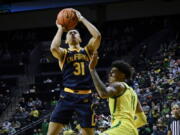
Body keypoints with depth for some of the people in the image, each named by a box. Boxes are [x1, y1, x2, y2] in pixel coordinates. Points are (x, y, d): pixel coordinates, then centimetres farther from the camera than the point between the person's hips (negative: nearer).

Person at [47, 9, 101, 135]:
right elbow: (53, 48, -16)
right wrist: (60, 29, -3)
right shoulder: (63, 53, 9)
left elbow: (97, 36, -5)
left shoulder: (87, 50, 13)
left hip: (85, 97, 1)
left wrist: (82, 18, 0)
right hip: (68, 96, -1)